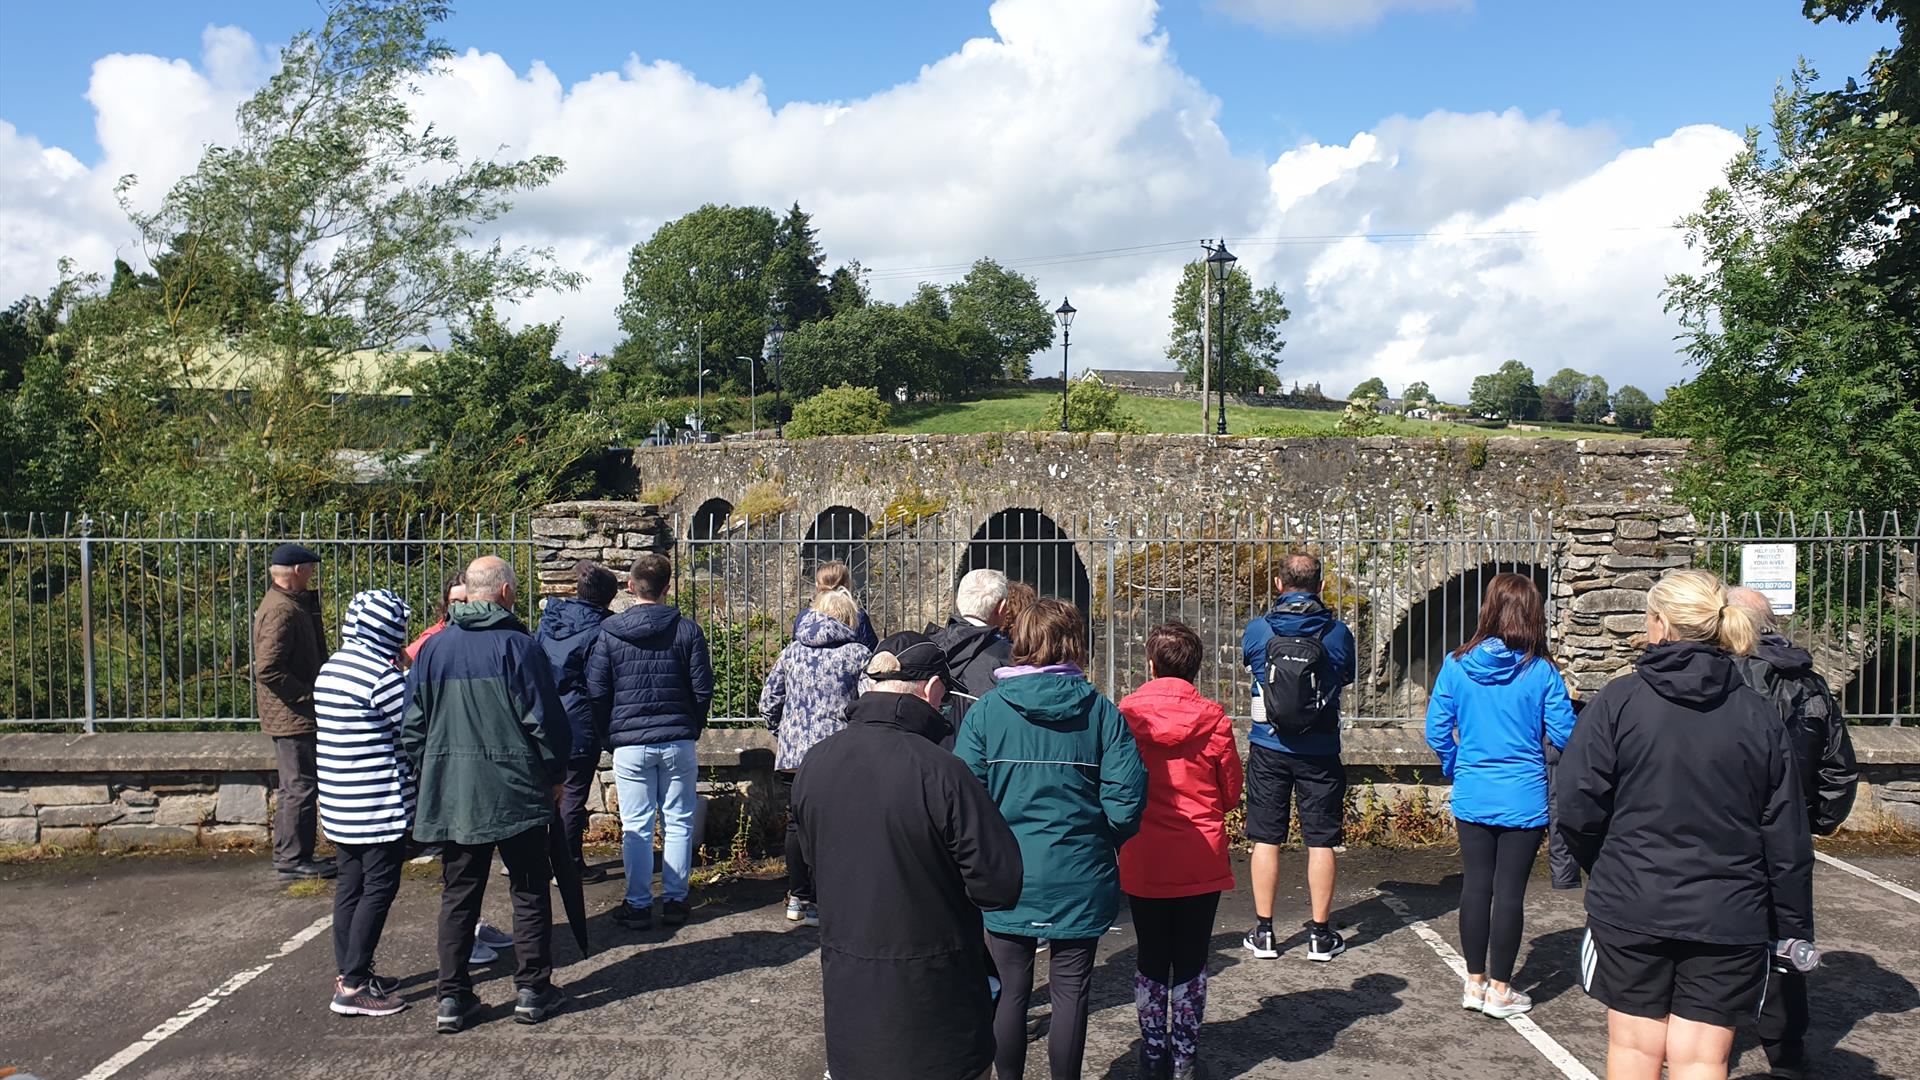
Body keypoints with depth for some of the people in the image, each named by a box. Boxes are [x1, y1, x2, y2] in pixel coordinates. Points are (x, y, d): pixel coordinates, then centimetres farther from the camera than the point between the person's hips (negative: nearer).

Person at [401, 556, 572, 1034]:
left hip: (450, 793, 4)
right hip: (515, 792, -4)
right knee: (530, 890, 8)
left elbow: (412, 727, 8)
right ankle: (532, 990, 14)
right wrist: (556, 774, 4)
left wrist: (426, 777, 17)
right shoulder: (517, 645, -10)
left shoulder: (432, 648, 5)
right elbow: (546, 719, -9)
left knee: (458, 894, 12)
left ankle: (453, 998, 14)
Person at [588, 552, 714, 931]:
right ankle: (674, 900, 14)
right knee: (678, 823, 9)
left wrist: (610, 736, 12)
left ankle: (638, 905, 10)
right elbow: (703, 689, 0)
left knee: (636, 827, 6)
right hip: (678, 743, 1)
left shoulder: (609, 632, -2)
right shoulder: (686, 630, -1)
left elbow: (596, 691, 0)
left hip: (630, 744, 0)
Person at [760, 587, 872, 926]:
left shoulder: (791, 652, 8)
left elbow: (768, 702, 10)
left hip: (792, 754, 4)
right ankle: (821, 902, 4)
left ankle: (797, 898, 22)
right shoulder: (858, 654, -3)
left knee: (797, 823, 14)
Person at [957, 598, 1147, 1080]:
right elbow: (1127, 800, -10)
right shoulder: (1101, 711, -7)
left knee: (1011, 989, 14)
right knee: (1070, 989, 13)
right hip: (1080, 878, 0)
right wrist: (1103, 842, 9)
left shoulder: (986, 710, -7)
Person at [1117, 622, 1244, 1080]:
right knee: (1191, 961, 12)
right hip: (1201, 864, 0)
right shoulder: (1212, 719, -10)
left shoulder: (1124, 713, -10)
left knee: (1151, 959, 15)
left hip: (1143, 862, 1)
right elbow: (1231, 793, 1)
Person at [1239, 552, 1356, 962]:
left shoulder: (1258, 630, -6)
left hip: (1269, 748, 0)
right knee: (1321, 841, 8)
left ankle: (1263, 932, 13)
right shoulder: (1338, 633, -5)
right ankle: (1320, 935, 15)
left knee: (1266, 839, 8)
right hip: (1320, 752, 0)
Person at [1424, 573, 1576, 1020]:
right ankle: (1499, 990, 15)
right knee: (1510, 890, 5)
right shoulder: (1542, 672, -11)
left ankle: (1475, 982, 23)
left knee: (1476, 885, 13)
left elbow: (1437, 731, -2)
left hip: (1472, 795, 2)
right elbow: (1564, 736, -7)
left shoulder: (1457, 665, -6)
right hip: (1523, 798, -2)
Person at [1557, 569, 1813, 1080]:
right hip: (1728, 919, 2)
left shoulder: (1617, 702, -8)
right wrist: (1795, 927, 11)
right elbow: (1785, 836, 1)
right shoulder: (1759, 715, -1)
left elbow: (1576, 808, -11)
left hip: (1630, 909, -1)